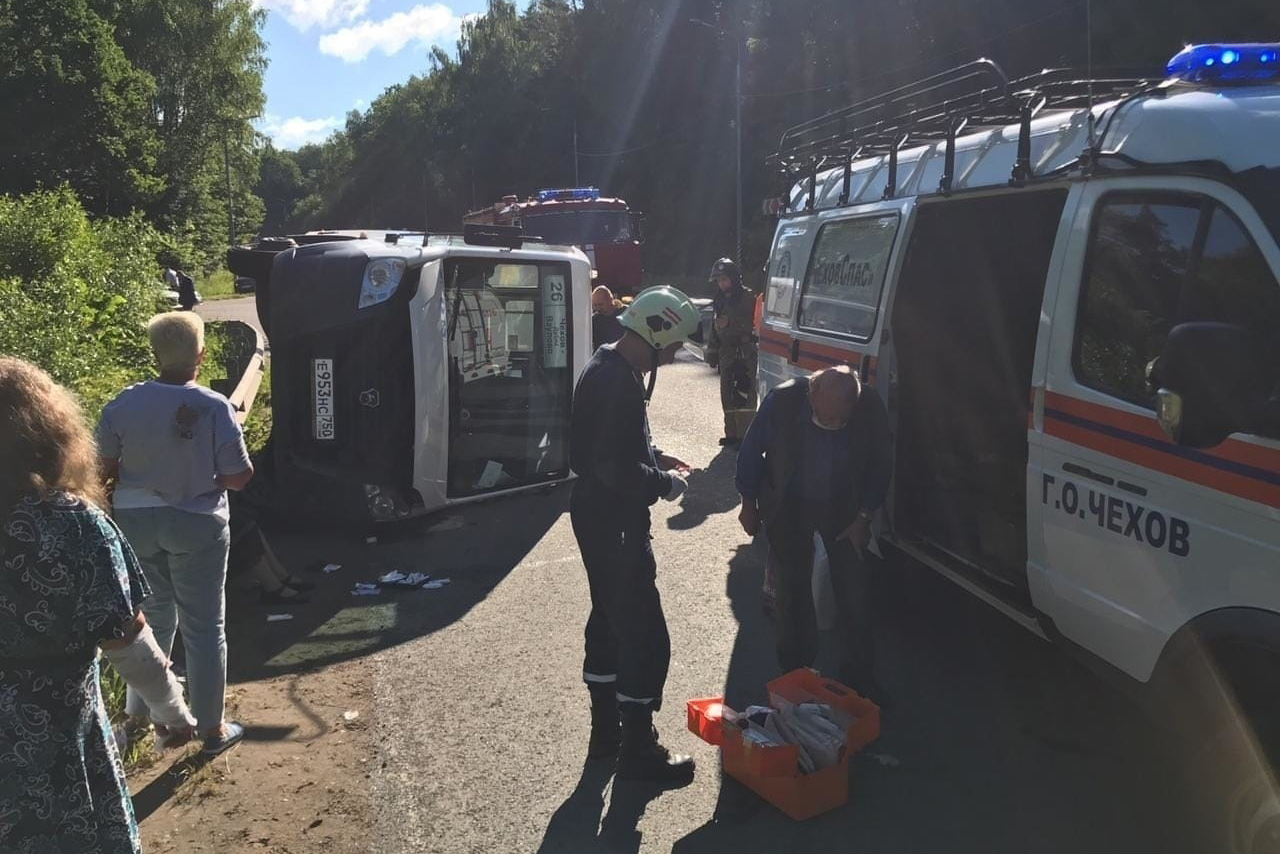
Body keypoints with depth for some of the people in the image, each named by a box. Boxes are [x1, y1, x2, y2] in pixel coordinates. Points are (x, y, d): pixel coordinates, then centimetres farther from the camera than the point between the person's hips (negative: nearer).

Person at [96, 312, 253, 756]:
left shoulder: (125, 402, -8)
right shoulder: (214, 407, -18)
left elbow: (105, 467, -1)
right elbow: (239, 477, -16)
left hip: (135, 520, 4)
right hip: (196, 524, -4)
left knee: (153, 614, 24)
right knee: (203, 626, 7)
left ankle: (143, 704, 41)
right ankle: (212, 728, 16)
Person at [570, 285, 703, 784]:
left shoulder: (608, 368, 9)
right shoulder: (617, 383, -24)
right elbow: (617, 468, -28)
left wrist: (654, 458, 8)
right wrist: (665, 484, -13)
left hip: (601, 516, 11)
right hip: (614, 523, -11)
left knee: (609, 621, 20)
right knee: (645, 635, -1)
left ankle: (606, 730, 33)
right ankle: (638, 749, 12)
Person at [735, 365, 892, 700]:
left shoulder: (871, 409, -24)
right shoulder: (782, 401, -28)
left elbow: (880, 467, -6)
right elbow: (752, 452, -11)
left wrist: (863, 517, -6)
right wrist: (750, 504, -3)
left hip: (843, 508, 1)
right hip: (788, 507, -1)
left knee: (853, 594, 4)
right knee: (791, 591, 8)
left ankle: (859, 676, 21)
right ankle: (795, 671, 26)